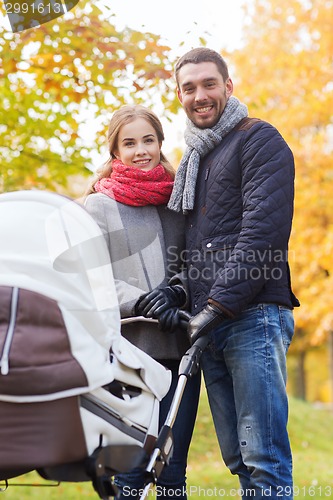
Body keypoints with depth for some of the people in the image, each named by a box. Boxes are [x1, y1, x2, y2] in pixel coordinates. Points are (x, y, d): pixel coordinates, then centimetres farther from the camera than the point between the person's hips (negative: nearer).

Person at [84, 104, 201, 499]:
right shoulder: (99, 206, 6)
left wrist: (177, 290, -4)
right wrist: (143, 303, -17)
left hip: (180, 348, 3)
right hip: (130, 349, -3)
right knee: (132, 467, -2)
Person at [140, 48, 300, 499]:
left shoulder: (259, 140, 0)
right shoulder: (192, 159, 25)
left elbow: (263, 229, -12)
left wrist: (219, 303, -18)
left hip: (253, 316, -8)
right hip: (210, 325, 8)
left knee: (263, 457, -9)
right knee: (237, 457, 8)